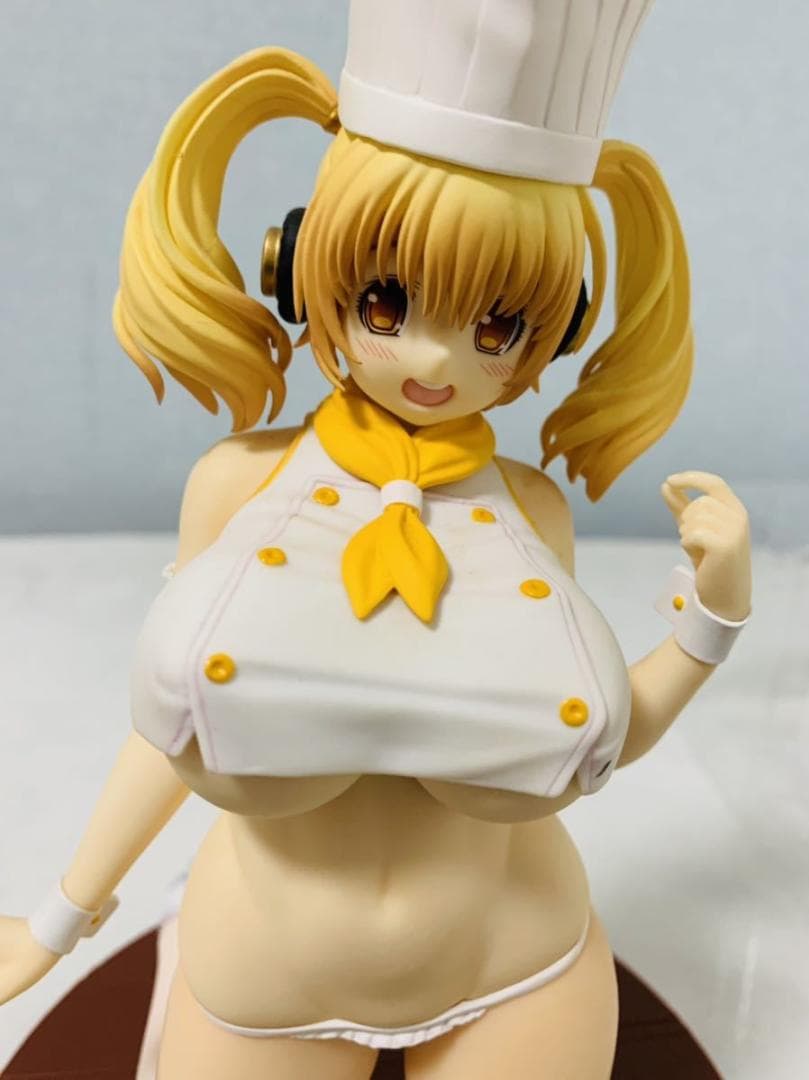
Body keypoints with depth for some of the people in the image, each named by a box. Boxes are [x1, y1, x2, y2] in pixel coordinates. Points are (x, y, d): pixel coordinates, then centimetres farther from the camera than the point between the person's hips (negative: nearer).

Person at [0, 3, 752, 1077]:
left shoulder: (532, 508, -11)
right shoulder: (239, 482, -14)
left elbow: (580, 742, -1)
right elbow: (180, 720, -2)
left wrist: (715, 609, -12)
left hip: (518, 980, 1)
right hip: (257, 988, 0)